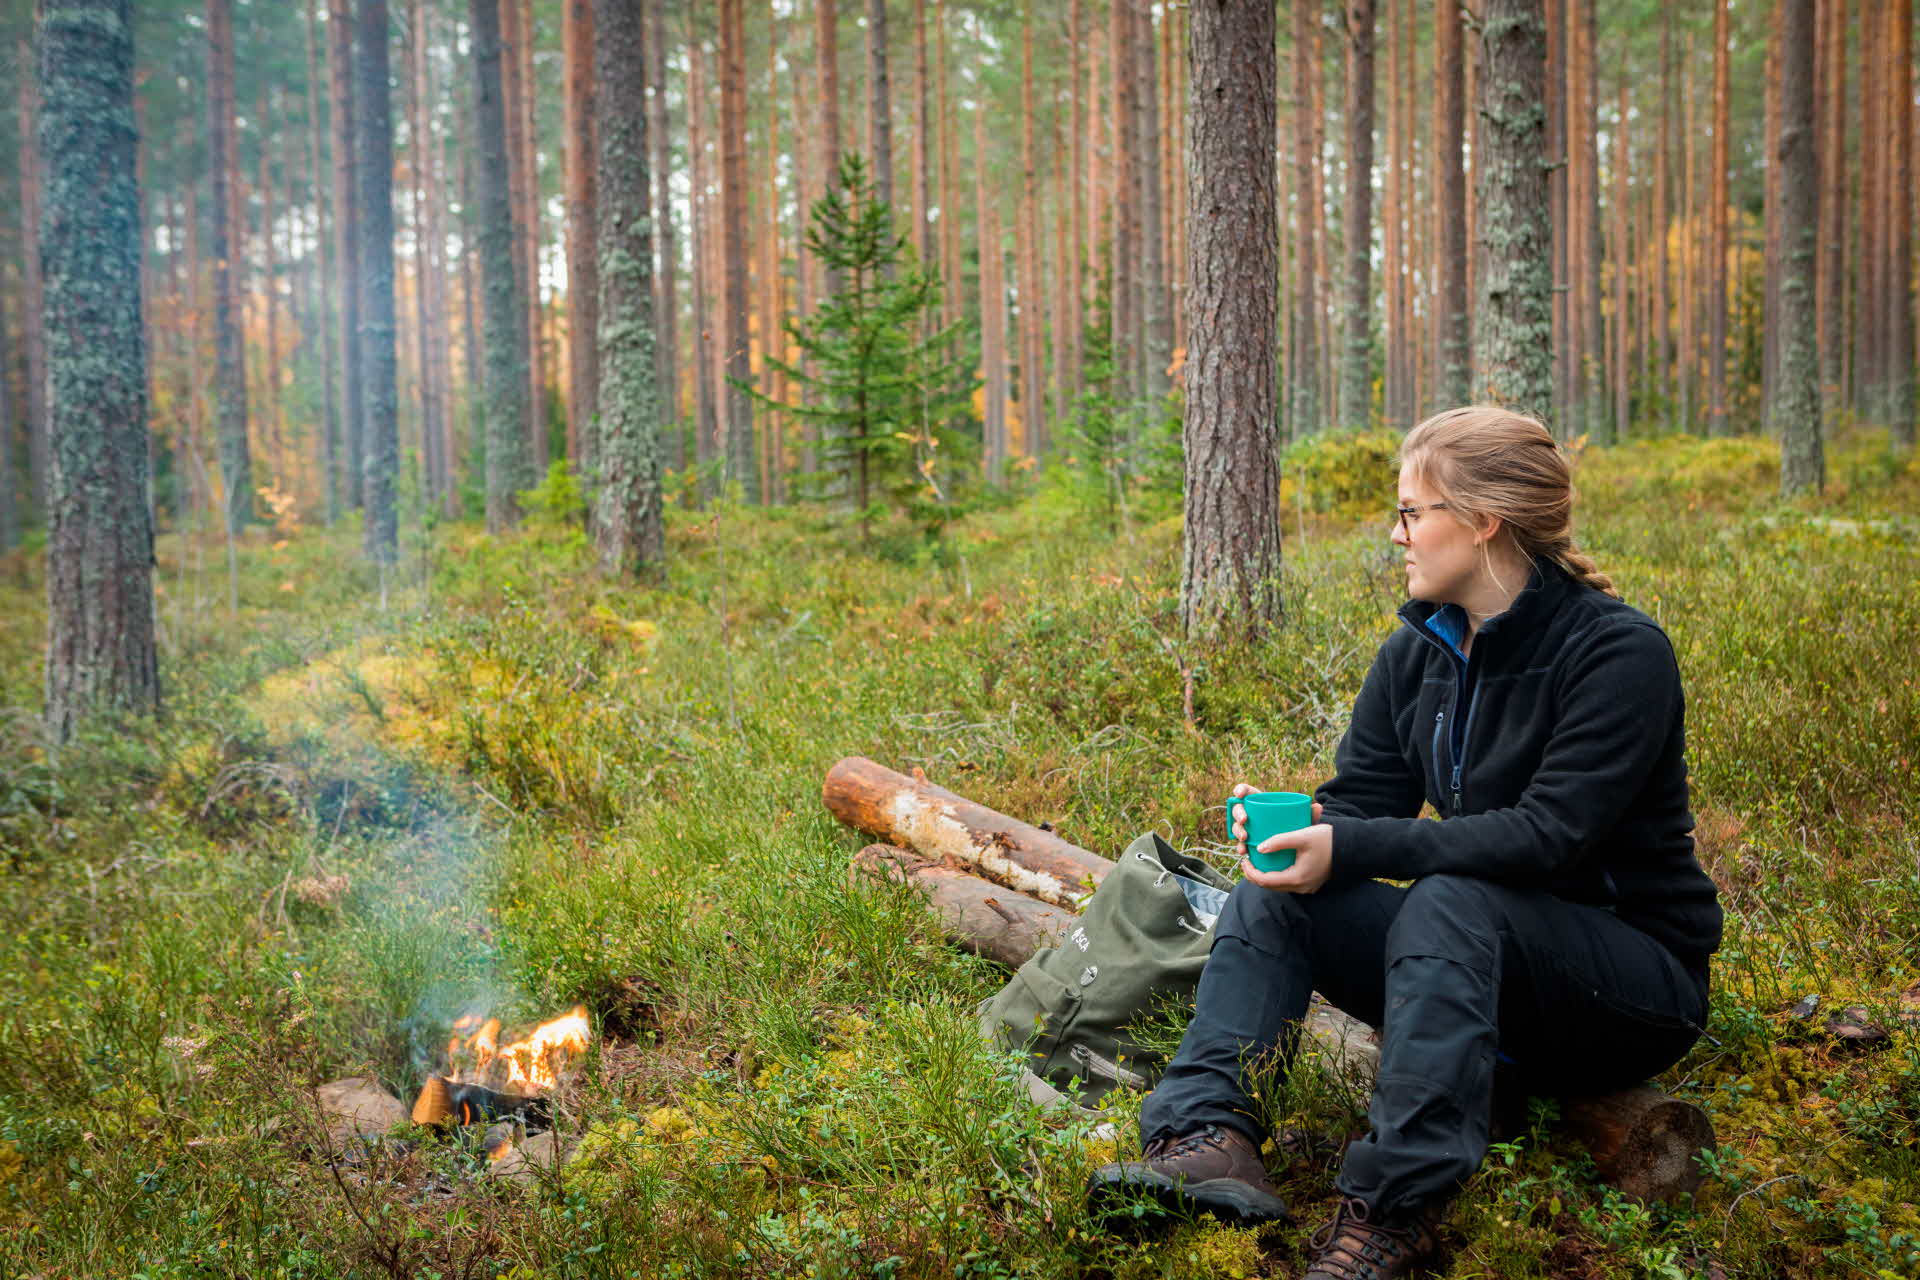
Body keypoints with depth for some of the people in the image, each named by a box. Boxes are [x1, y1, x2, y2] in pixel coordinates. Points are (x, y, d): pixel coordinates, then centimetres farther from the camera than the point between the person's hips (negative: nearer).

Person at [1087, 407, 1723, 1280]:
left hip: (1633, 972, -7)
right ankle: (1207, 1137, -32)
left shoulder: (1619, 652, -17)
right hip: (1488, 968, 7)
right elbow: (1363, 797, 2)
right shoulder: (1418, 652, 5)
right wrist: (1293, 823, -23)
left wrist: (1351, 848, -30)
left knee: (1448, 903, -35)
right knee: (1270, 898, -11)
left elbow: (1549, 837, -26)